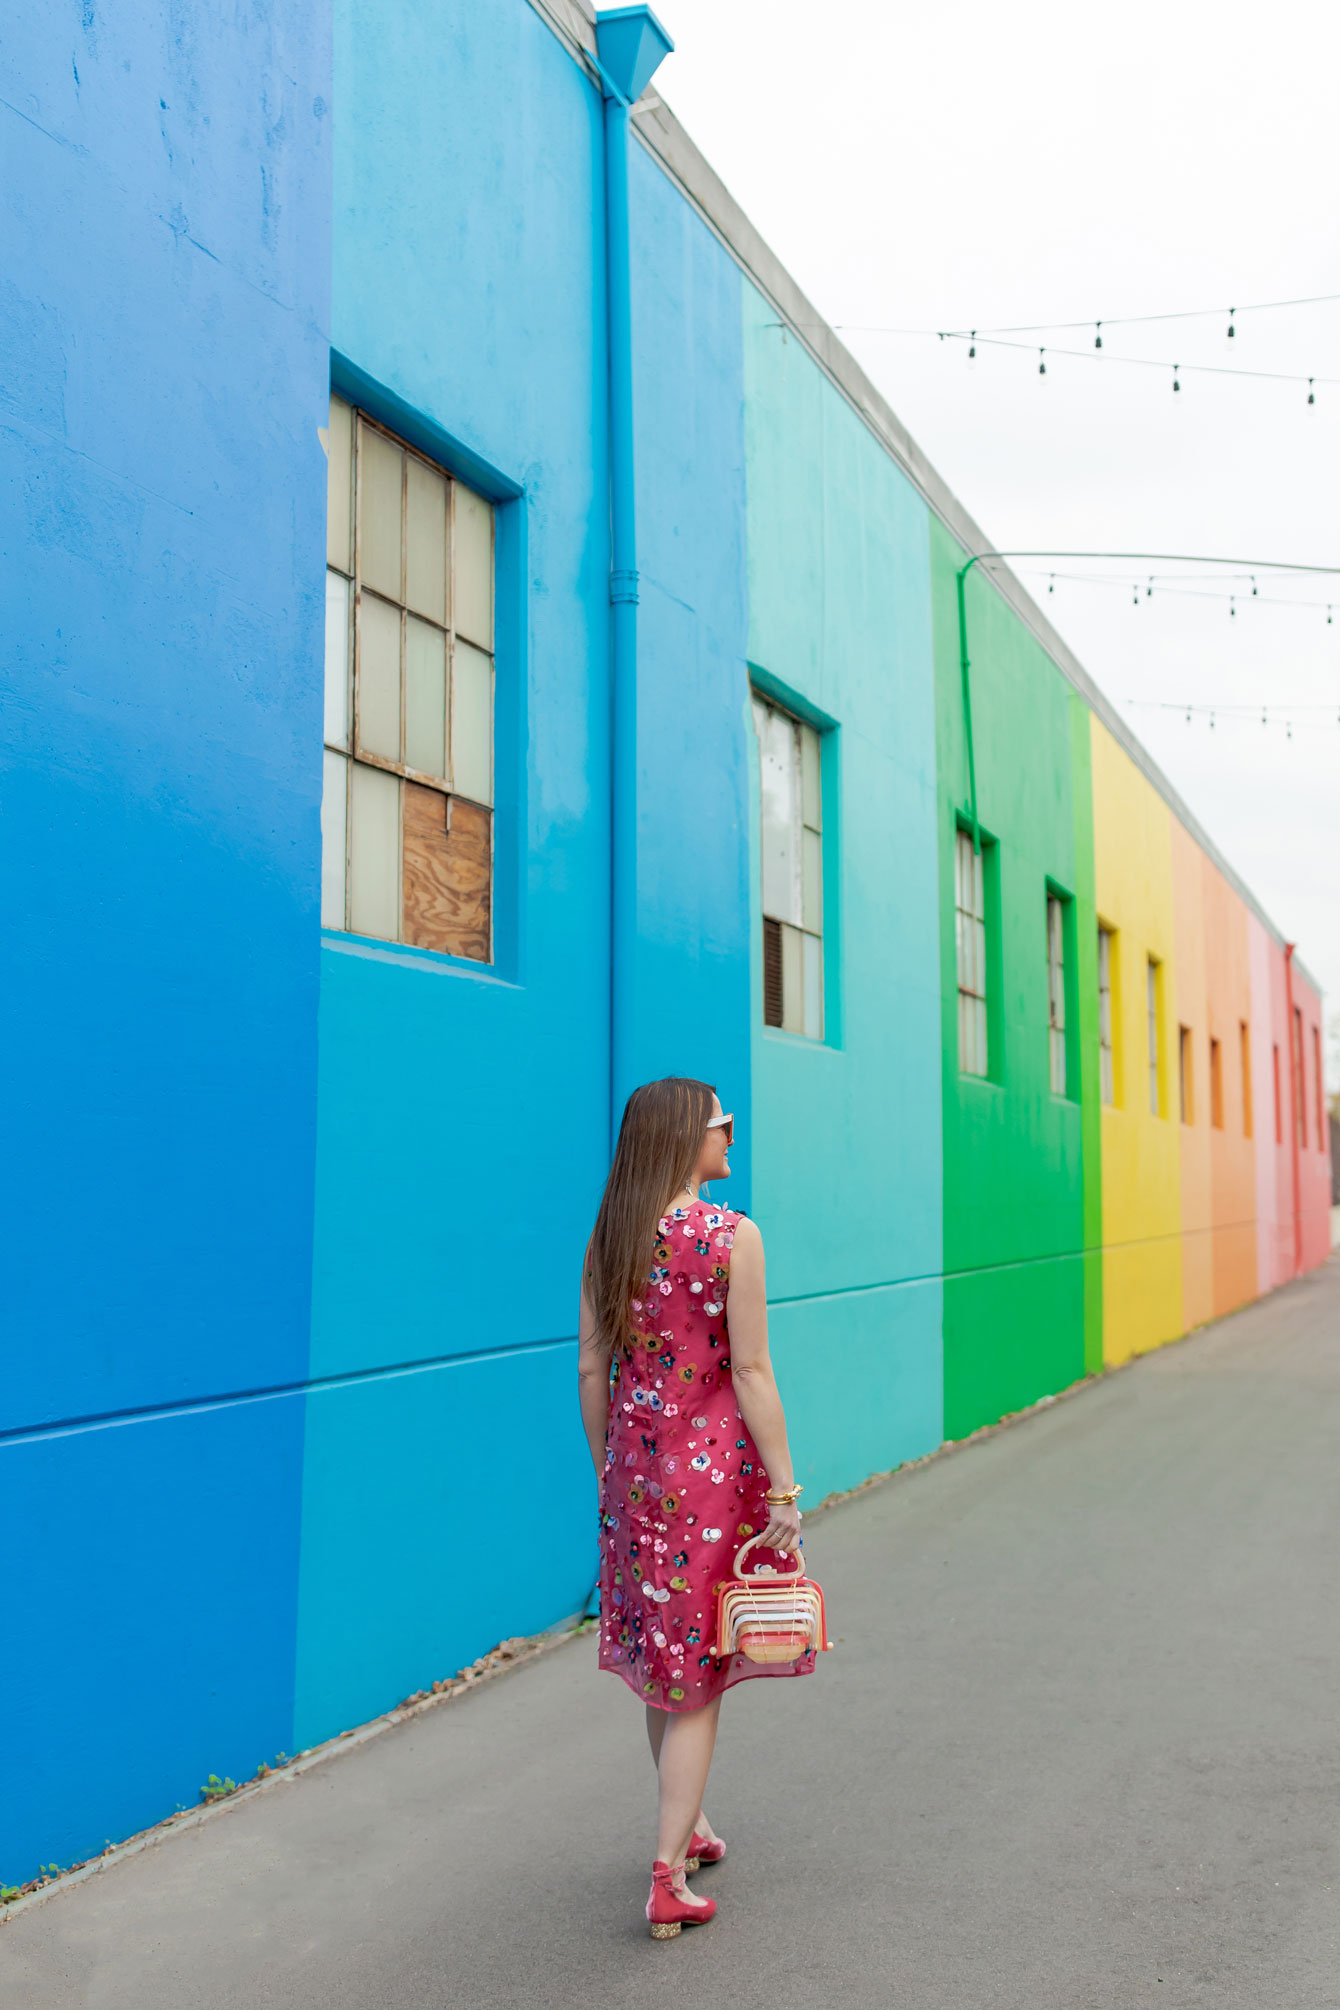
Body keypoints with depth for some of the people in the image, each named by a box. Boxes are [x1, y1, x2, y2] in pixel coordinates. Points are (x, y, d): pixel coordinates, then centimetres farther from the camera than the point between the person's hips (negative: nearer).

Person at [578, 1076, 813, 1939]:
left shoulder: (610, 1240, 1)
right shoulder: (733, 1237, -15)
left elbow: (591, 1368, 4)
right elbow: (751, 1372, -15)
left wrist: (607, 1472, 15)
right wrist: (784, 1489, -10)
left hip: (635, 1469, 5)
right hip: (716, 1467, -5)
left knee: (662, 1657, 20)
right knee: (698, 1671, 5)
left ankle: (690, 1822, 38)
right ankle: (668, 1877, 7)